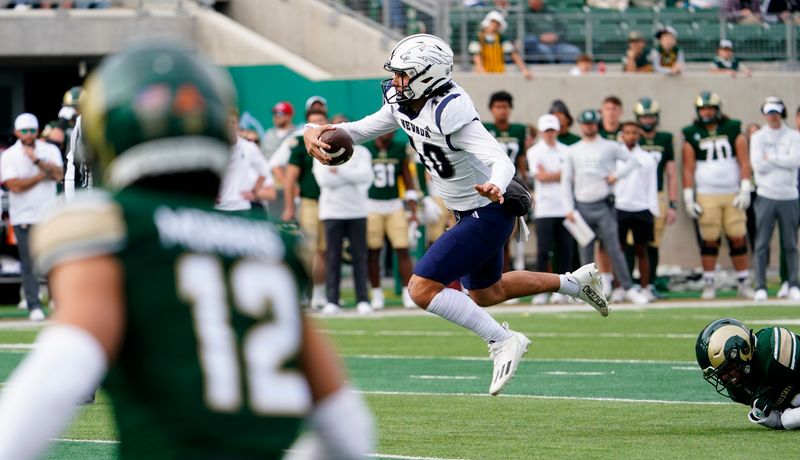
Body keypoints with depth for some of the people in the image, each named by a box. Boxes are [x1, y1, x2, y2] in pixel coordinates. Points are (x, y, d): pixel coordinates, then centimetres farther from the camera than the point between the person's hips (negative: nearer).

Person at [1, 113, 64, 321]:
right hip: (23, 216, -2)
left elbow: (58, 175, -8)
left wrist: (37, 160, -16)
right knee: (29, 263, -4)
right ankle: (34, 307, -1)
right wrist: (43, 175, -9)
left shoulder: (50, 150, 8)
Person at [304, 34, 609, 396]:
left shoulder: (450, 111, -30)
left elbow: (501, 161, -35)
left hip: (488, 214, -10)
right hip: (469, 213, 10)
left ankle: (503, 341, -7)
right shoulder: (403, 102, -4)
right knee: (485, 294, 28)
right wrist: (319, 132, -11)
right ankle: (574, 283, 41)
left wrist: (495, 187, -58)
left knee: (423, 289, -16)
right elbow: (363, 129, 8)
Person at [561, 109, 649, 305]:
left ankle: (628, 288, -7)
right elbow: (566, 180, 10)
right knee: (586, 252, 4)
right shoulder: (573, 151, 12)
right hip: (582, 207, 3)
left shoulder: (610, 147, 5)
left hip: (604, 206, -3)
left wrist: (617, 174, -8)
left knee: (614, 249, -9)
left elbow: (632, 161, 9)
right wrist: (569, 208, 2)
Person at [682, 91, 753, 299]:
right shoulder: (692, 135, 4)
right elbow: (688, 169, 4)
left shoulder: (733, 130, 6)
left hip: (732, 195, 1)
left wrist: (745, 190, -6)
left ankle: (743, 284, 6)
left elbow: (744, 162, 3)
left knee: (738, 239, 0)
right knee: (709, 241, -1)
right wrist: (688, 198, -1)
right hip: (706, 196, -1)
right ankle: (709, 284, 6)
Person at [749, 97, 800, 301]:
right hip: (766, 195, -1)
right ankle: (760, 287, 0)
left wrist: (771, 158, -9)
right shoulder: (758, 137, 5)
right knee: (762, 244, -3)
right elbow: (758, 165, -8)